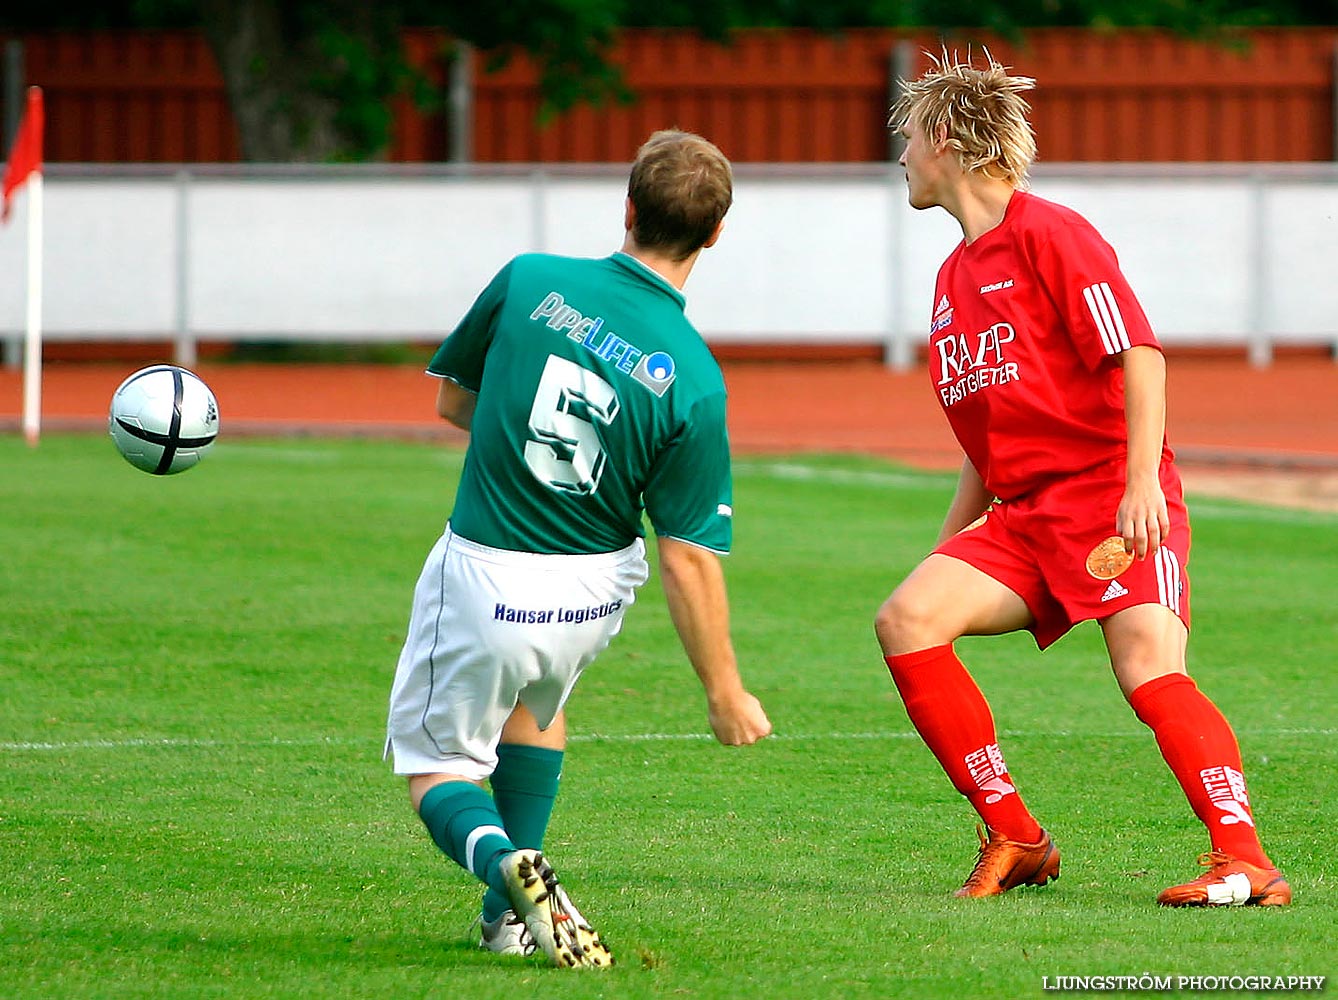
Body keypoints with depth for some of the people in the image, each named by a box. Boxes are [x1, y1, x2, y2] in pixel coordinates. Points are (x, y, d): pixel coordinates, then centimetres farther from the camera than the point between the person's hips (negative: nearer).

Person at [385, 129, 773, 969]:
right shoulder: (693, 380, -15)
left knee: (439, 768, 16)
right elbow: (690, 557, -14)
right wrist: (726, 691, -4)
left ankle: (504, 865, -17)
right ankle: (513, 914, 30)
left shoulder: (529, 282, -13)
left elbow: (451, 398, 4)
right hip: (594, 594, 2)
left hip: (482, 577, -2)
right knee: (534, 696, 36)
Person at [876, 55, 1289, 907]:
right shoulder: (956, 275, 21)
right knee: (908, 619, -12)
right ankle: (1016, 841, -9)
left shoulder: (1050, 233, -4)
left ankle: (1246, 863, -30)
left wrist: (1143, 480, -25)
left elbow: (1140, 354, -14)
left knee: (1149, 667, -26)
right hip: (1024, 516, 8)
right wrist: (948, 548, 24)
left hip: (1115, 498, -8)